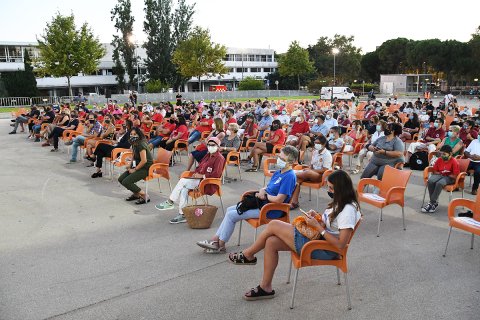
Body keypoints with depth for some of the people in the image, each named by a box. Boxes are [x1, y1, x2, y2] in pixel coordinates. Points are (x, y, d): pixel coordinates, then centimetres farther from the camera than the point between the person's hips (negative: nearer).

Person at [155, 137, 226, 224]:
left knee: (183, 181, -20)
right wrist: (196, 173, 2)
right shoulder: (207, 156, 21)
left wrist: (201, 176, -15)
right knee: (184, 189, -20)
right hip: (199, 179, 8)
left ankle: (169, 202, -7)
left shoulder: (219, 158, -6)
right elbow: (199, 167, 25)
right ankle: (182, 215, -18)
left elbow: (216, 174, -16)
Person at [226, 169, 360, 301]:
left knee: (273, 225, -8)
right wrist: (318, 216, 3)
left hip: (324, 250, -10)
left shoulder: (348, 210, -23)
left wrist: (317, 226, -23)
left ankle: (248, 255, 16)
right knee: (271, 242, -2)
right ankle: (265, 288, 9)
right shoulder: (341, 202, 8)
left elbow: (340, 244, -26)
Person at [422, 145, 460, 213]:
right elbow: (434, 172, 13)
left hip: (450, 178, -5)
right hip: (439, 175, 5)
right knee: (430, 181, -29)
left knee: (439, 183, -38)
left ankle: (432, 203, -29)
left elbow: (455, 176, -13)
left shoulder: (454, 162, -12)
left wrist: (445, 174, -11)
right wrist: (440, 173, -5)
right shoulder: (439, 160, 2)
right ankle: (435, 202, -20)